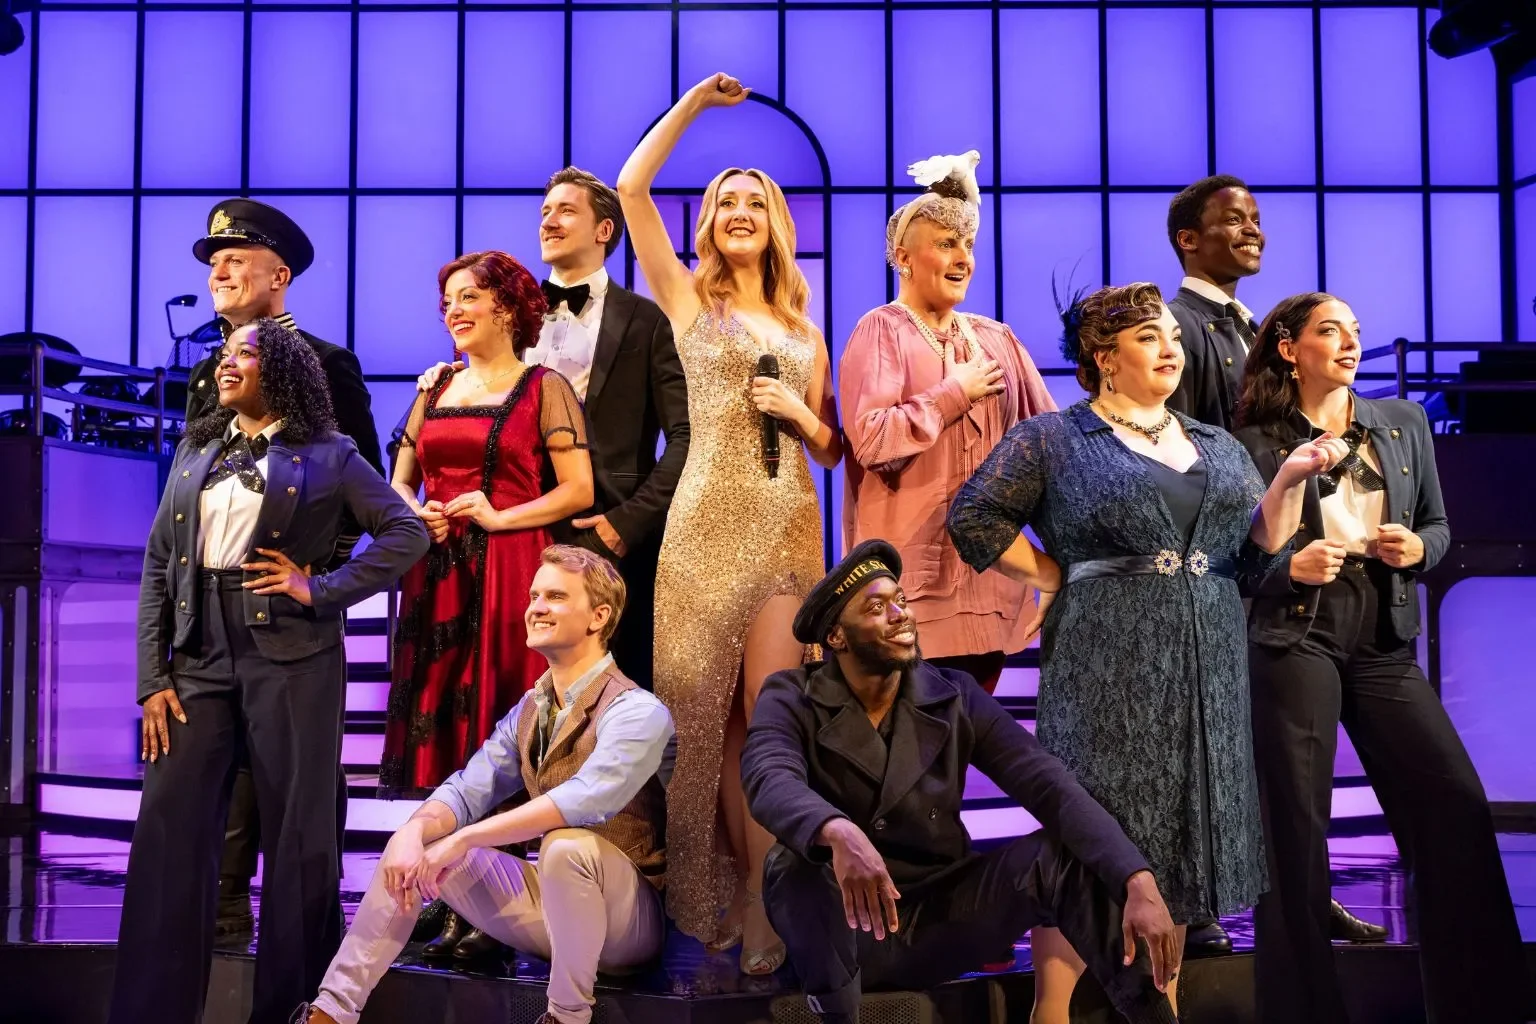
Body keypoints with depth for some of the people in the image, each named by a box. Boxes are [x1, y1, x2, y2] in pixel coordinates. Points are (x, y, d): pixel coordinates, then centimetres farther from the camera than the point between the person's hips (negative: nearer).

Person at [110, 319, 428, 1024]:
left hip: (291, 656, -4)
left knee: (297, 832, 2)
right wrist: (153, 677, 2)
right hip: (200, 655, 4)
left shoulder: (325, 455, 4)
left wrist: (323, 589, -10)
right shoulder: (195, 451, 15)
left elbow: (407, 532, -2)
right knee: (168, 828, 0)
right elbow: (158, 566, 11)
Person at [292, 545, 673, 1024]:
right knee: (413, 850, -2)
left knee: (566, 845, -37)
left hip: (626, 916, -7)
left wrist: (462, 840, -35)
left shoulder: (637, 712, -18)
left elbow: (586, 800, -35)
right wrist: (414, 831, -21)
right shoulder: (529, 708, 7)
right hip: (550, 902, 7)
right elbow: (467, 790, 1)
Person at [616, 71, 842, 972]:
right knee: (708, 709, 1)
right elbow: (632, 188, -1)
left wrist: (799, 414, -3)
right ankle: (724, 890, 12)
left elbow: (831, 450, 17)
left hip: (787, 527, 2)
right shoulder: (687, 300, 9)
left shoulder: (804, 332, 17)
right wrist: (696, 102, 2)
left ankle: (760, 897, 6)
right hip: (705, 523, -2)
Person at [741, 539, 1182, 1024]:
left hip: (940, 921, 2)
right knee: (793, 868, -34)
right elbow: (770, 781, -31)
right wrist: (838, 832, -54)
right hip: (844, 933, -2)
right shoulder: (792, 700, -9)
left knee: (1065, 853, -18)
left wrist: (1139, 882, -28)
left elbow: (1049, 784, -14)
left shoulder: (954, 697, -2)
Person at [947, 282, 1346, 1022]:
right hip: (1105, 667, -5)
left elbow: (1261, 548, 10)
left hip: (1206, 670, 5)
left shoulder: (1217, 447, 16)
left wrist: (1291, 479, -7)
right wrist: (1059, 577, -6)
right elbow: (974, 518, -4)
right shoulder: (1053, 438, 1)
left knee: (1186, 835, 9)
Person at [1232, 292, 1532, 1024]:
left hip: (1384, 640, 4)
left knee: (1456, 803, -2)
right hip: (1293, 638, -3)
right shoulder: (1254, 441, 0)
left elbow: (1437, 523, 17)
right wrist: (1290, 567, -16)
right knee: (1294, 823, 1)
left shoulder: (1404, 423, 12)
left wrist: (1417, 549, -5)